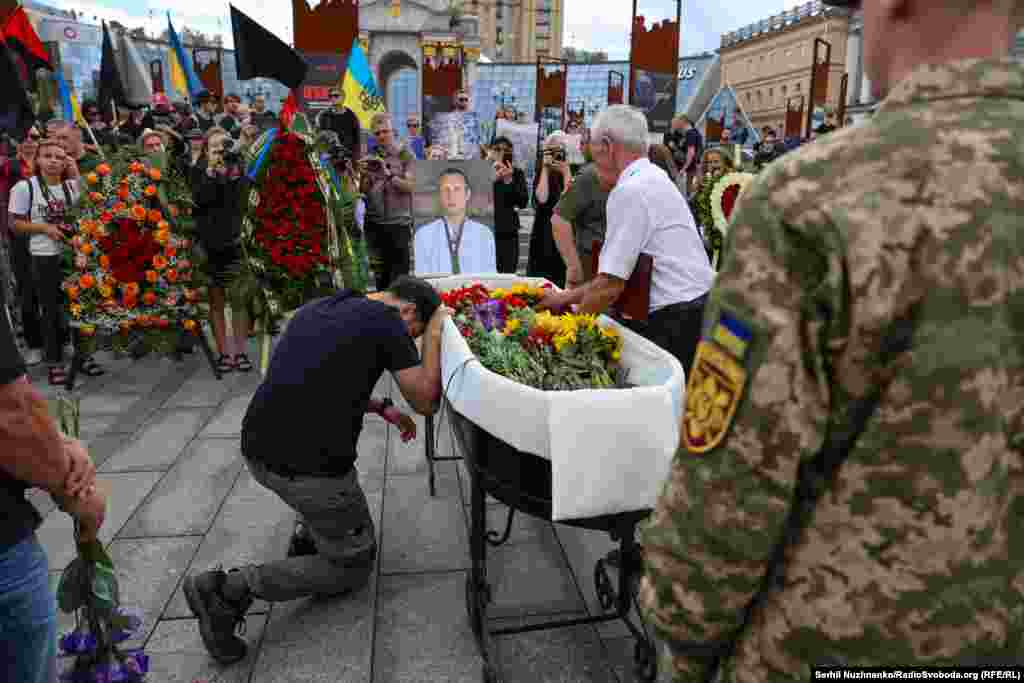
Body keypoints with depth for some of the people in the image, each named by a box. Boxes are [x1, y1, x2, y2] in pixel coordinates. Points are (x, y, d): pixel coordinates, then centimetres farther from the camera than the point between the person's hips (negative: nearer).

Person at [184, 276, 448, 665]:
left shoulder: (317, 308, 14)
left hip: (257, 451, 8)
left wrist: (382, 409, 24)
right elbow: (426, 402, -4)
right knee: (353, 568, 13)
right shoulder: (385, 320, -9)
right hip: (307, 469, -8)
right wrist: (434, 332, 4)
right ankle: (230, 590, 2)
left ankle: (309, 537, 27)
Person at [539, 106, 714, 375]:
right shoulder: (655, 179, 14)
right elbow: (620, 272, 16)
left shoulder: (630, 191, -16)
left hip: (675, 325, -9)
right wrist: (569, 297, 16)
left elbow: (610, 284, -17)